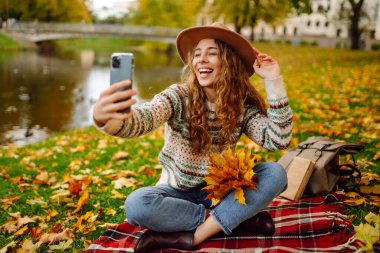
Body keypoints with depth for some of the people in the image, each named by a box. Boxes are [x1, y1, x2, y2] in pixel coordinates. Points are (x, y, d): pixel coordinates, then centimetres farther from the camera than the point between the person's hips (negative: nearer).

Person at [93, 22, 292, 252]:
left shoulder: (243, 107, -7)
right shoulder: (179, 96, -16)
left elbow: (278, 140, -19)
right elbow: (144, 118, -35)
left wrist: (273, 81, -22)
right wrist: (107, 119, -59)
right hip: (178, 192, -1)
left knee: (276, 173, -22)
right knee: (136, 204, -32)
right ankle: (238, 218, -18)